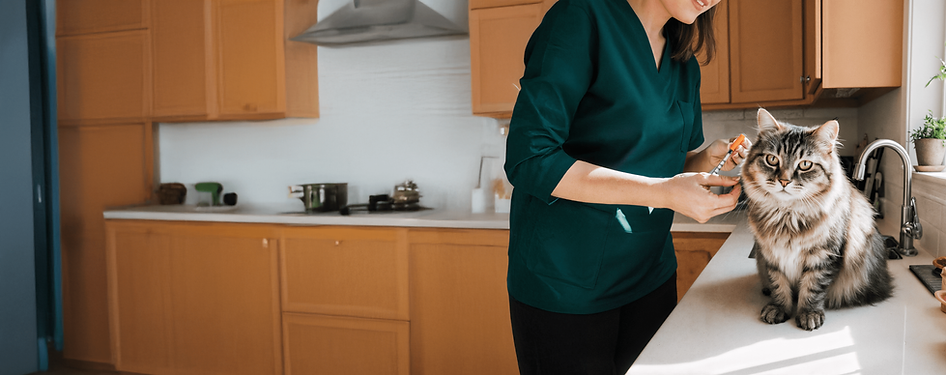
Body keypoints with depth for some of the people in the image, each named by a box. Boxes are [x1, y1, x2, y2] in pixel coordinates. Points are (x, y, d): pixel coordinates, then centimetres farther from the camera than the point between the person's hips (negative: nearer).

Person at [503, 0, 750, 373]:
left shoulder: (685, 64, 9)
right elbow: (529, 161, -22)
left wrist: (708, 157, -6)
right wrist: (664, 192, -27)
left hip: (649, 272, 7)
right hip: (564, 280, -6)